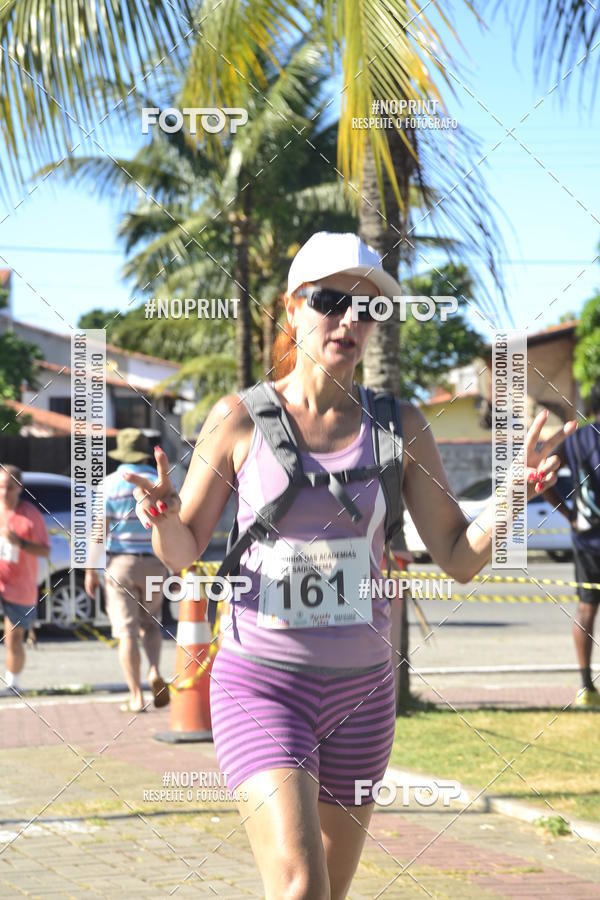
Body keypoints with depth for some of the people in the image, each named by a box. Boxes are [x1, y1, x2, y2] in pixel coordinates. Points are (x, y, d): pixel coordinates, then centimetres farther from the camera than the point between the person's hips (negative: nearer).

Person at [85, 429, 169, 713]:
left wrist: (90, 571, -5)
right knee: (150, 623, 20)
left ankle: (136, 697, -4)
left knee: (127, 631, 0)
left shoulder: (110, 484, -4)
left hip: (120, 562, -2)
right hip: (153, 563, 2)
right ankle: (154, 672, -5)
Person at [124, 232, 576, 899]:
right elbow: (180, 553, 3)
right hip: (260, 685, -3)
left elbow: (461, 558, 2)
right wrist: (164, 516, -20)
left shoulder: (397, 425, 0)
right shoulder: (240, 418, -5)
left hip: (360, 692, 3)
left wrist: (513, 493, -16)